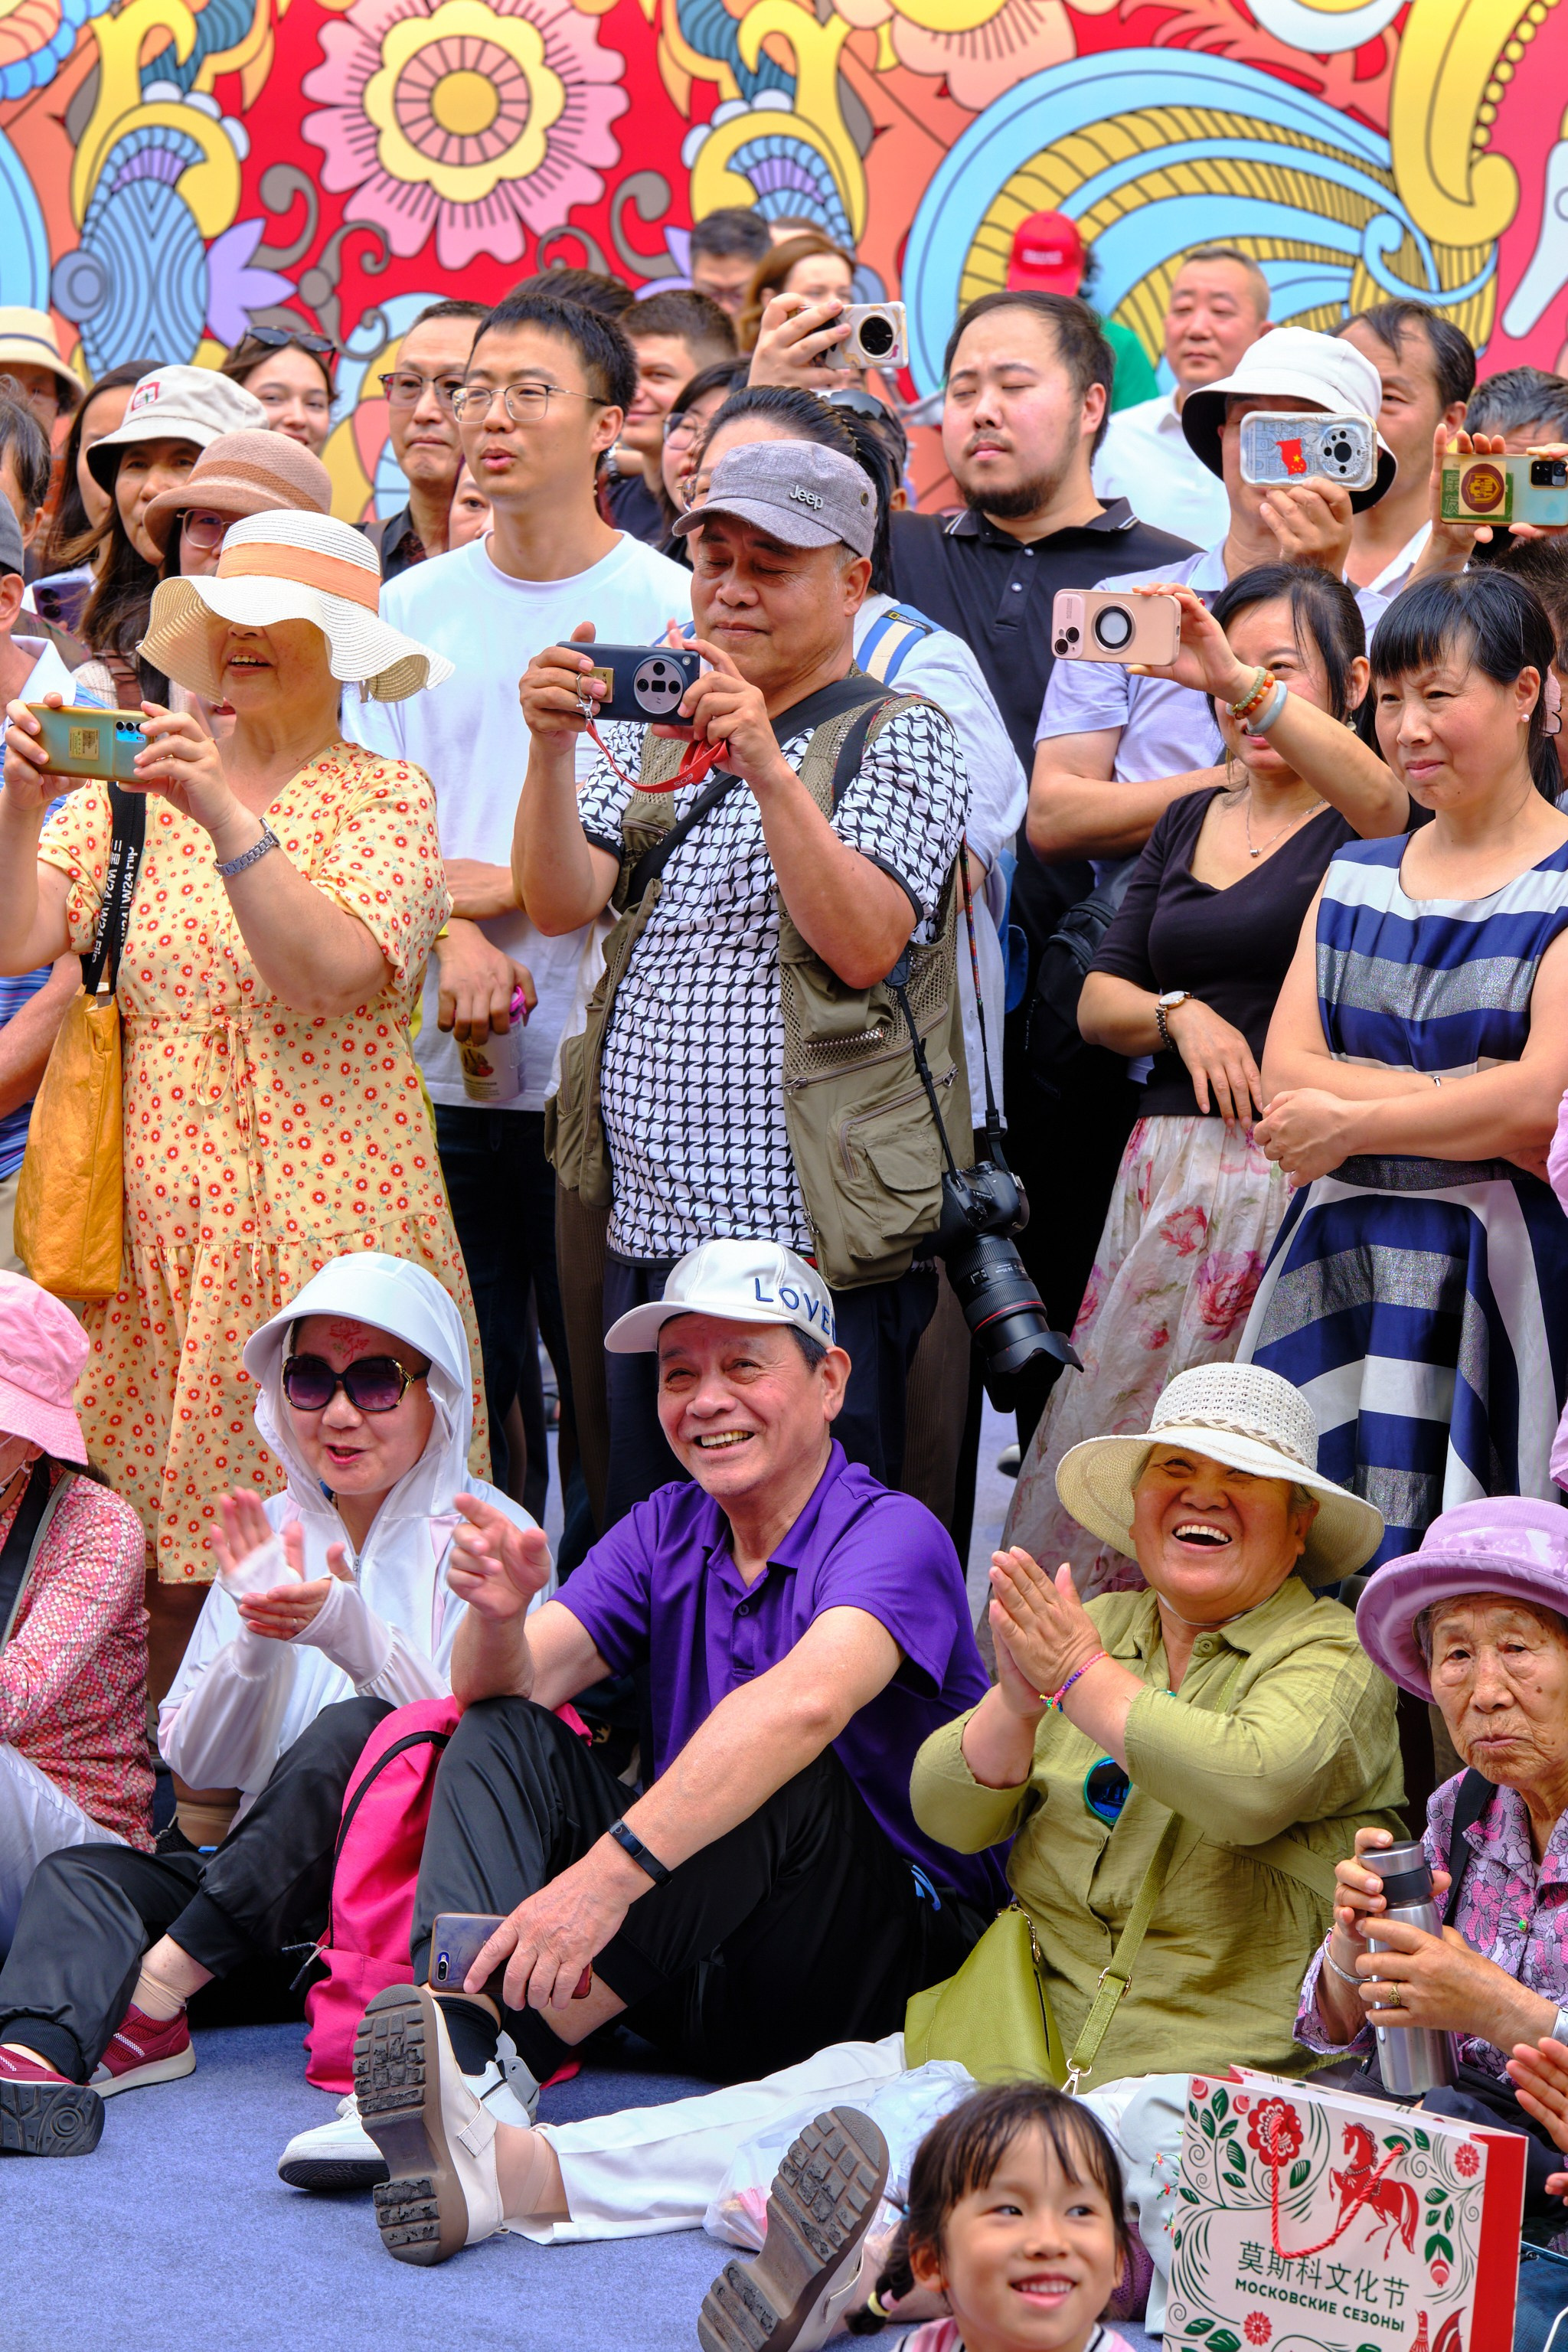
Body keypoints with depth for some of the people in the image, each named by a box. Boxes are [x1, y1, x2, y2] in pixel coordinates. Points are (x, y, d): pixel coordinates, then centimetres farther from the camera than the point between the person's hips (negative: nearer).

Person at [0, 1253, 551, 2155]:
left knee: (358, 1730, -33)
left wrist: (351, 1634, -27)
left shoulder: (480, 1534, 1)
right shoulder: (271, 1533, 14)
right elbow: (195, 1762, 7)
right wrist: (256, 1631, -12)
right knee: (83, 1873, -22)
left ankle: (158, 1988, -30)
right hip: (253, 1863, 4)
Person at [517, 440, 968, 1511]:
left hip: (817, 1257, -6)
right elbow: (560, 903, 2)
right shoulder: (651, 734, 16)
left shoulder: (904, 737, 0)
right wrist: (553, 749, -13)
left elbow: (863, 944, -15)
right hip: (647, 1234, 6)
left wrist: (766, 768, -22)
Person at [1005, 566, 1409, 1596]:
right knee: (1108, 1447, 3)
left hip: (1306, 1168, -6)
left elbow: (1378, 798, -26)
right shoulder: (1191, 823, 19)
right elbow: (1098, 1000, 18)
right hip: (1173, 1162, 6)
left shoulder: (1359, 823, 1)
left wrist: (1243, 683, -38)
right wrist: (1180, 1013, -4)